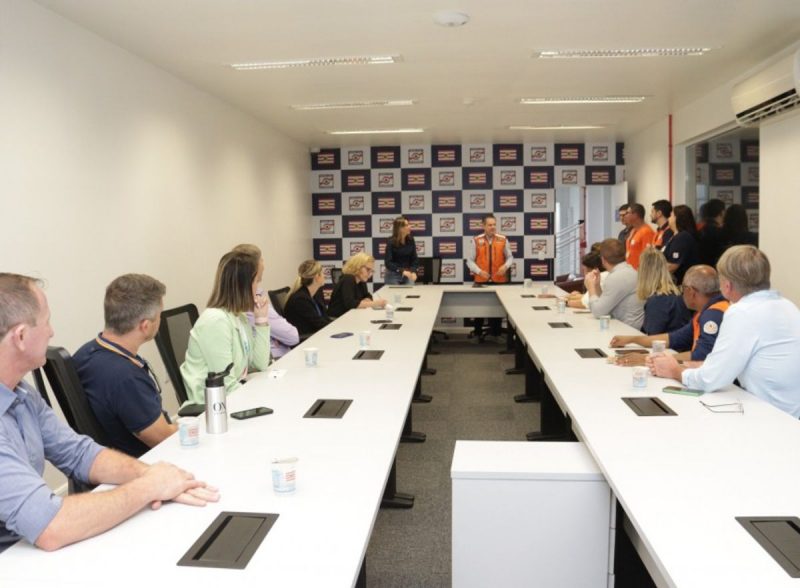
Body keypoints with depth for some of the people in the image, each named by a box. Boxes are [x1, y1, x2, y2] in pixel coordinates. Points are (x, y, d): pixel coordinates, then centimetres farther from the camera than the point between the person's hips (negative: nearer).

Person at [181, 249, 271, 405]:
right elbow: (226, 385, -23)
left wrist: (261, 320, -2)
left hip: (235, 395, 7)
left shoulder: (240, 316, 5)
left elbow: (260, 364, 3)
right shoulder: (216, 320, -21)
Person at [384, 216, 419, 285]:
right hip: (393, 275, -3)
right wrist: (402, 271, -28)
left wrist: (413, 271, -13)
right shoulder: (391, 242, -12)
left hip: (408, 274, 4)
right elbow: (388, 262, -17)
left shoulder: (410, 240, 1)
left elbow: (414, 258, 4)